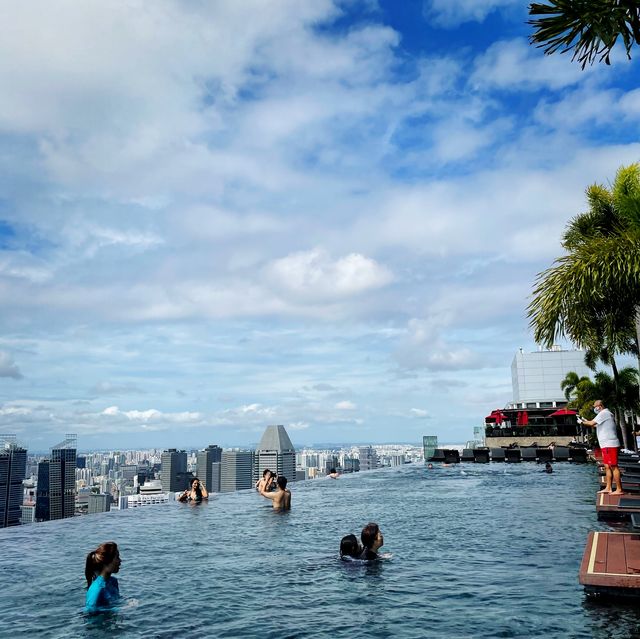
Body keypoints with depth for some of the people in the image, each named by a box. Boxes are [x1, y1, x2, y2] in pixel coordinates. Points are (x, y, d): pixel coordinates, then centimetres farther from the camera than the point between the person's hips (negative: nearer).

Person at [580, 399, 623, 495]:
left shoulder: (604, 413, -11)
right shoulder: (605, 414, 20)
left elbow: (592, 423, -15)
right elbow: (596, 425, 23)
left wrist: (582, 422, 0)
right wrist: (585, 421, 17)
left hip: (610, 445, -11)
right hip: (606, 445, 11)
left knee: (613, 466, -9)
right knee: (607, 466, 11)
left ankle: (619, 489, -8)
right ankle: (608, 488, 13)